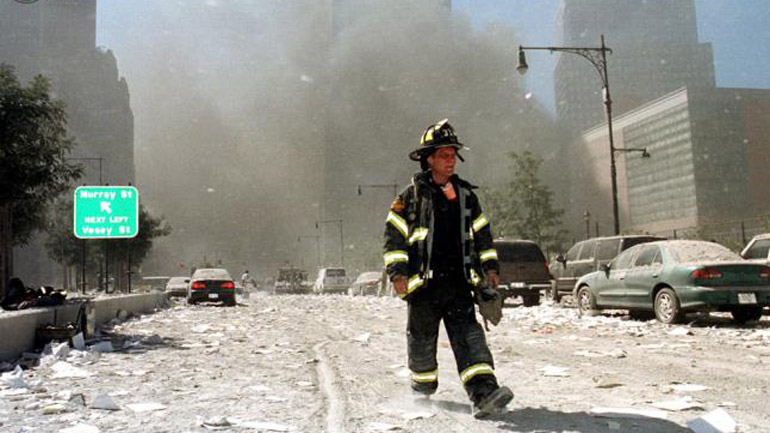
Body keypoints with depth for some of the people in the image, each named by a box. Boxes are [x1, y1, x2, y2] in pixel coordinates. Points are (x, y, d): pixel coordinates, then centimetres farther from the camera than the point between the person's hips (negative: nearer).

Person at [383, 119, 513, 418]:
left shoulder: (466, 195, 12)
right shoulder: (411, 196, -1)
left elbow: (482, 234, 21)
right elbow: (394, 236, -2)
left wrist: (490, 267, 16)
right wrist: (397, 272, -10)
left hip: (459, 283, 2)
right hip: (423, 284, -2)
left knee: (469, 337, -9)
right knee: (422, 342, 10)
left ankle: (483, 394, -17)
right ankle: (423, 391, 31)